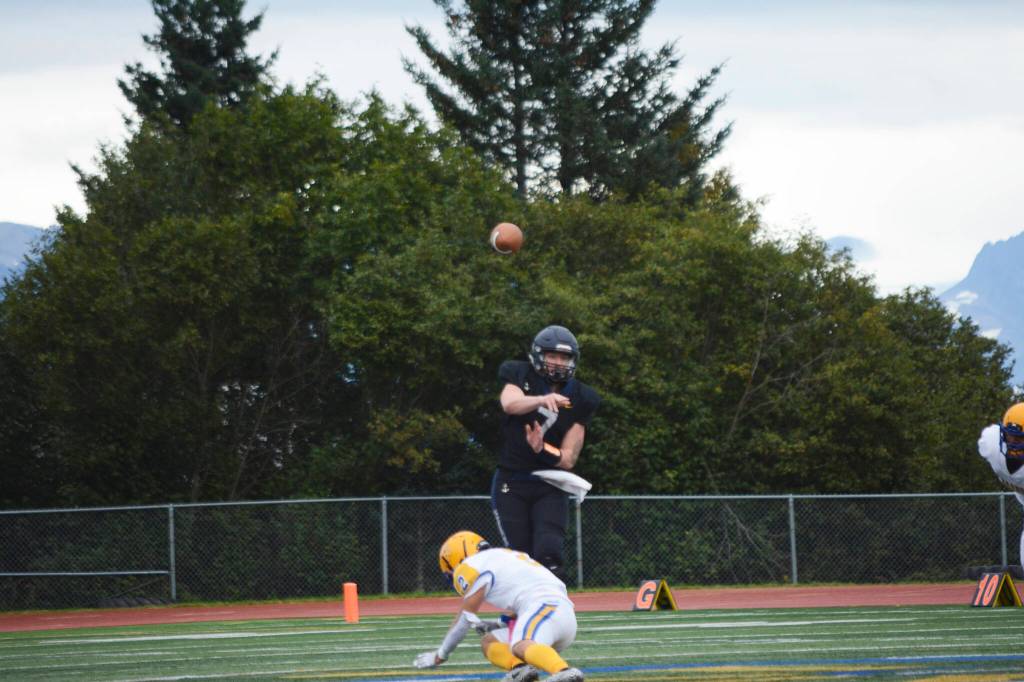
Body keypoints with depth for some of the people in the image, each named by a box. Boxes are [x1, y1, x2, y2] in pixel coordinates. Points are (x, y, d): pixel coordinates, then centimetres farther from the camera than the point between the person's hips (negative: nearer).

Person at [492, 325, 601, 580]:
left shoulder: (579, 398, 1)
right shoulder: (520, 377, -2)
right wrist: (542, 399, -48)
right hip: (511, 484, 0)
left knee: (549, 554, -17)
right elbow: (510, 404, -28)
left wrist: (543, 450, -25)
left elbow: (568, 459, -3)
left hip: (550, 488, 0)